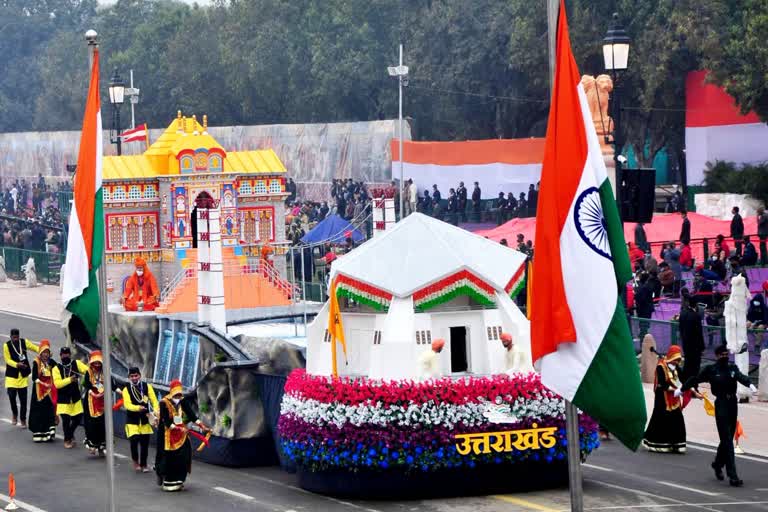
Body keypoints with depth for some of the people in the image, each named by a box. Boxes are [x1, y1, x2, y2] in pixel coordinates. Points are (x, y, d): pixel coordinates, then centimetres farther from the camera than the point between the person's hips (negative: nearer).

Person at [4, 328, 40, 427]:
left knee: (23, 398, 4)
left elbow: (35, 348, 3)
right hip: (12, 375, -2)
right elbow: (7, 359, -11)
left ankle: (23, 419, 16)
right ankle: (15, 414, 21)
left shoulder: (24, 342, -2)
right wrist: (17, 364, -27)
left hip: (23, 375, 2)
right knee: (11, 396, -7)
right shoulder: (6, 345, -8)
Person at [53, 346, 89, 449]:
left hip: (75, 397, 3)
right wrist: (69, 380, -29)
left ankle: (70, 434, 35)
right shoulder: (57, 368, -7)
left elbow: (88, 370, -11)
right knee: (66, 419, -7)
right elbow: (57, 383, -19)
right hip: (63, 399, -3)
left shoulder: (76, 364, 0)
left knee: (78, 418, 6)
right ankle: (67, 440, 16)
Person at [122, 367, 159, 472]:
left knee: (145, 443, 6)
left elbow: (154, 400, -3)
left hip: (145, 419, 2)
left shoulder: (147, 386, 0)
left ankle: (143, 465, 20)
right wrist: (137, 408, -36)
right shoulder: (126, 389, -6)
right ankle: (135, 461, 11)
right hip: (132, 420, -2)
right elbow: (127, 404, -18)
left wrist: (156, 411, -21)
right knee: (134, 440, -15)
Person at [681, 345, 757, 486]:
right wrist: (682, 389, 22)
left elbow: (740, 376, -12)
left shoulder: (732, 368, 8)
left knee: (728, 438, 14)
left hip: (733, 404, 5)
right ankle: (732, 476, -14)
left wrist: (750, 384, -34)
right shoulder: (711, 370, 0)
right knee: (727, 440, -10)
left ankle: (718, 464, 39)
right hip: (721, 405, -5)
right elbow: (695, 379, 11)